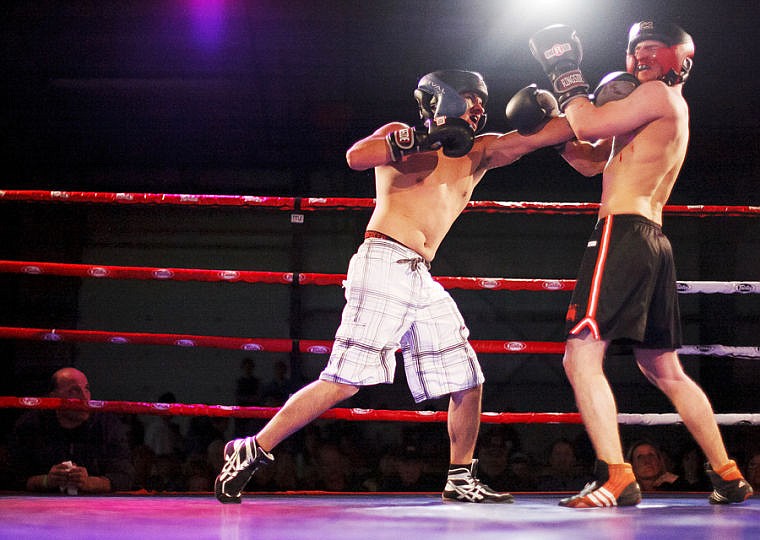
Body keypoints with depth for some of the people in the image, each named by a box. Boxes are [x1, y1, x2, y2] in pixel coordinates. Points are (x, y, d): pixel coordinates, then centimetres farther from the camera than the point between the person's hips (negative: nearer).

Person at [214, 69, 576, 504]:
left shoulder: (478, 152, 19)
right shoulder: (401, 136, 6)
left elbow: (546, 135, 15)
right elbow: (357, 156, -14)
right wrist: (426, 139, -19)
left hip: (424, 281, 7)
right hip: (384, 265, -7)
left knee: (468, 383, 6)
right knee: (345, 381, -15)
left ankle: (461, 479, 20)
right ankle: (253, 451, -8)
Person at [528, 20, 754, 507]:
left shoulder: (658, 94, -4)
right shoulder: (670, 111, 25)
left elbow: (587, 124, -12)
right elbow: (594, 160, 26)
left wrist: (567, 72, 2)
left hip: (623, 232, -10)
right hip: (655, 243, 10)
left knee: (582, 357, -15)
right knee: (666, 372, 17)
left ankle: (616, 479, -23)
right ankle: (728, 476, 21)